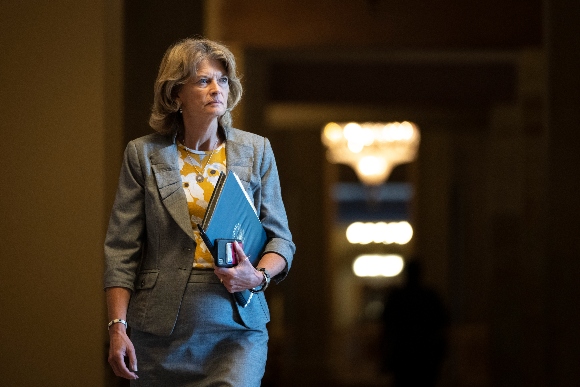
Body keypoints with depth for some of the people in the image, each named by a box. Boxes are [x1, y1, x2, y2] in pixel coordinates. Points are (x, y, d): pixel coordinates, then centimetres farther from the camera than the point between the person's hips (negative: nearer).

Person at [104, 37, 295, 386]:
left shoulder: (256, 151, 9)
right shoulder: (144, 154, 5)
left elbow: (280, 238, 9)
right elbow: (122, 251, 3)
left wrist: (258, 276, -13)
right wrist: (117, 327, -5)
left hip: (237, 329, 0)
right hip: (161, 328, 0)